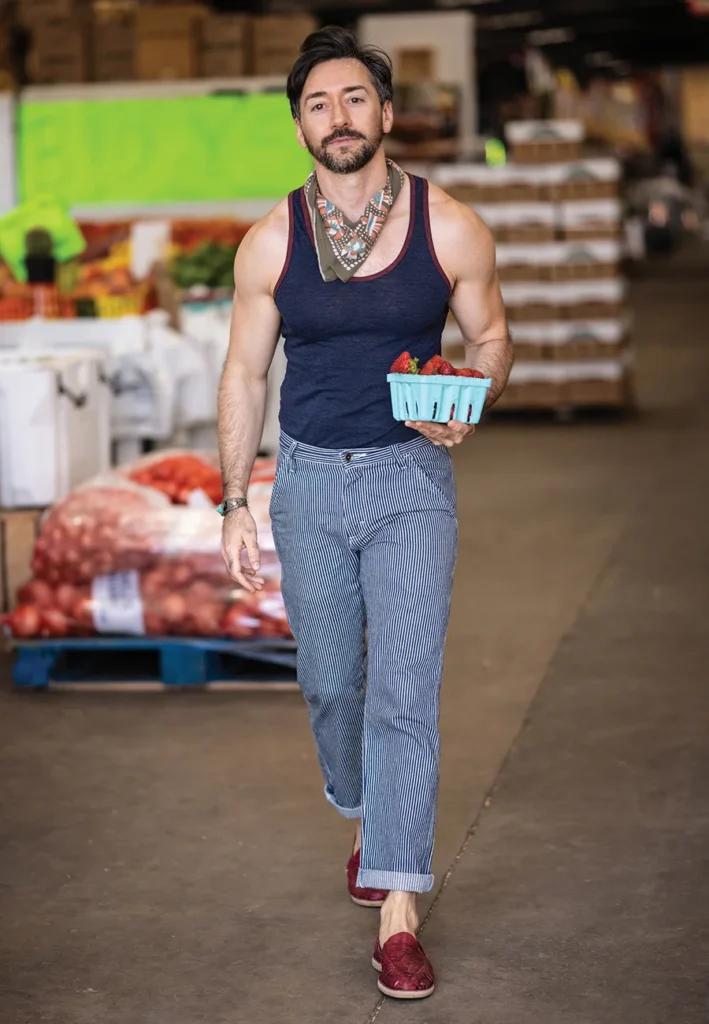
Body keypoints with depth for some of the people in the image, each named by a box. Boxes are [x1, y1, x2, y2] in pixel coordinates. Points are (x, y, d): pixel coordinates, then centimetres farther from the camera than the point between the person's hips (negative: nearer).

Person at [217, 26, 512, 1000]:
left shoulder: (450, 227, -5)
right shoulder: (270, 242, -1)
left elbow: (491, 341, 6)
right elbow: (245, 374, 6)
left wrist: (466, 406, -15)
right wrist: (235, 502, 3)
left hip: (411, 480, -2)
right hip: (307, 482, 3)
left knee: (404, 690, -10)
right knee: (330, 680, 14)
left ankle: (397, 910, -8)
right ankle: (367, 816, 43)